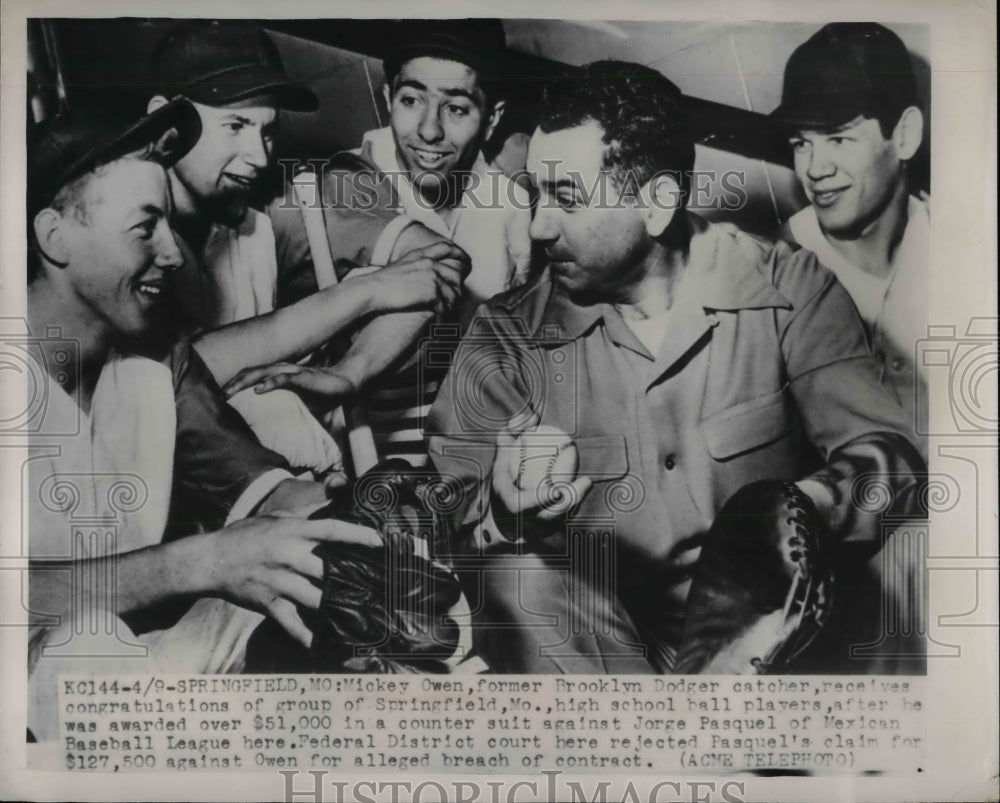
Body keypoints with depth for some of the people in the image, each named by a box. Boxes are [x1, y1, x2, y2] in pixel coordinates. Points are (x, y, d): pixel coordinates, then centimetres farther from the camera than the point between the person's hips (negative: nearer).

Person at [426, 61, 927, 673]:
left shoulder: (790, 290, -2)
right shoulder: (506, 336, -1)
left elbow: (886, 459, -9)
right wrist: (505, 513, -31)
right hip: (599, 639, 2)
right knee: (521, 579, -30)